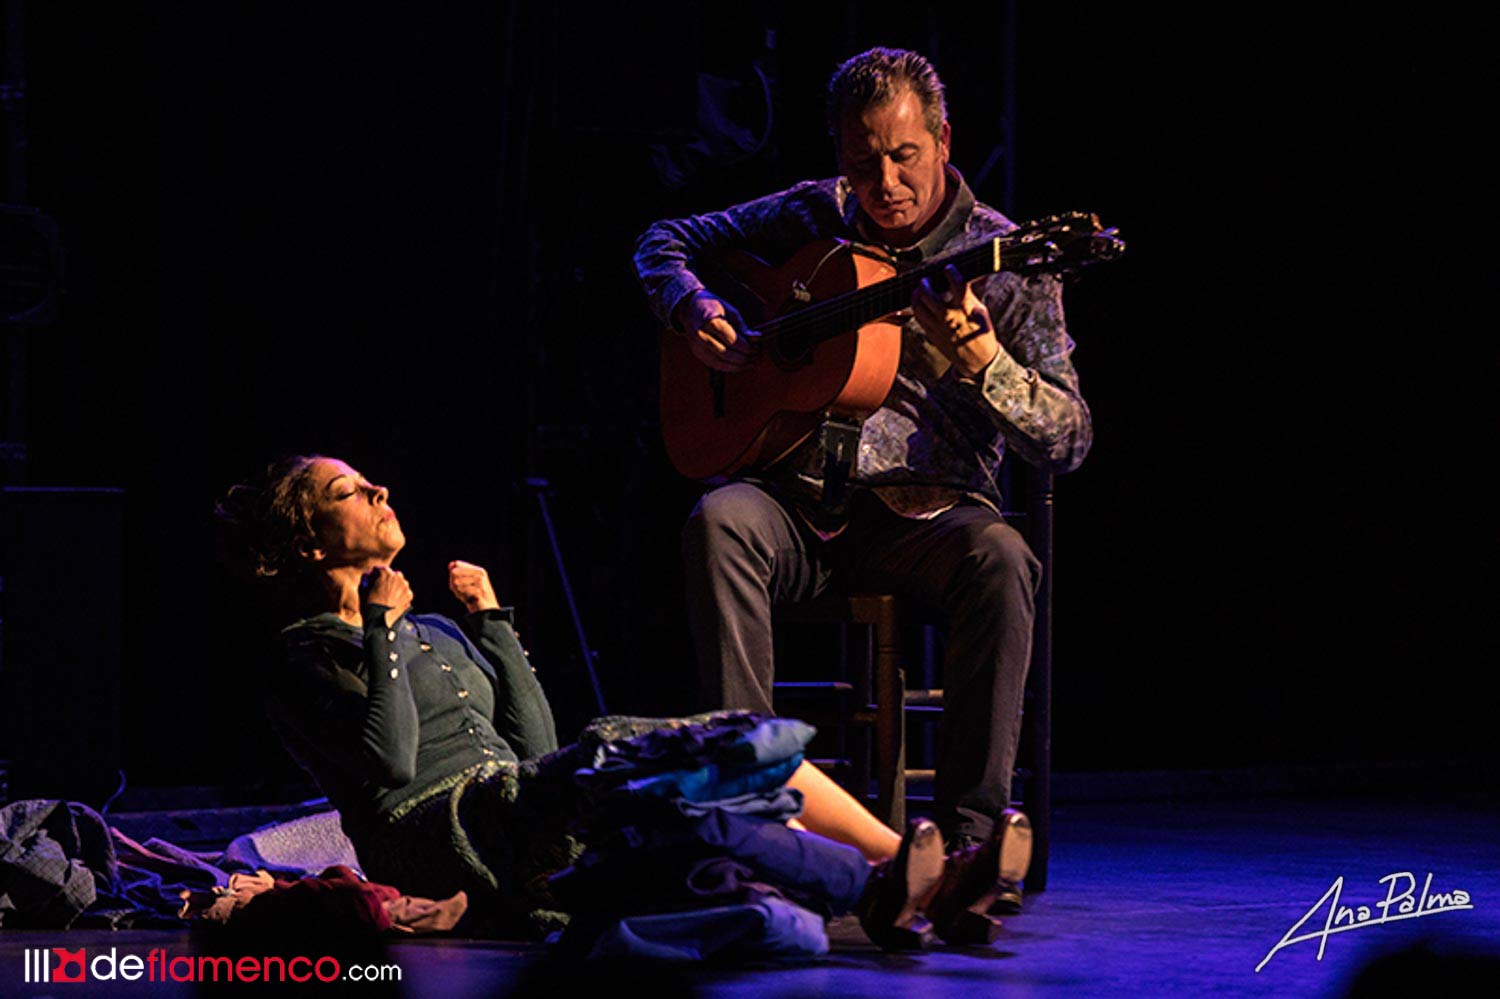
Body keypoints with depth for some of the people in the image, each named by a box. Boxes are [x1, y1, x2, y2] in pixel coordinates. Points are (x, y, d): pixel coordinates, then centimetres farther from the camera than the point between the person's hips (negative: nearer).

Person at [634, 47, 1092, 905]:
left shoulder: (1003, 258, -1)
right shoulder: (812, 218, 8)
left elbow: (1069, 441, -6)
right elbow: (667, 242, 23)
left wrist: (982, 361, -25)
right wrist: (695, 310, 0)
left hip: (929, 508, -2)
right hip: (803, 502, 2)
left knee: (1001, 560, -35)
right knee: (720, 523, -31)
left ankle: (972, 827, -29)